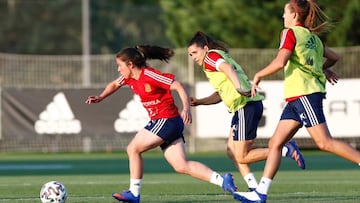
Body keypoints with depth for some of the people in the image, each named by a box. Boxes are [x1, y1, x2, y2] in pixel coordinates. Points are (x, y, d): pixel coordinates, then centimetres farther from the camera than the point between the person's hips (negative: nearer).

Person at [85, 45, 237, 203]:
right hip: (159, 123, 9)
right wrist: (100, 98, 20)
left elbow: (178, 86, -19)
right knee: (181, 166, -1)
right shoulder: (129, 78, 10)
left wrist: (186, 108, -30)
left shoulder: (149, 75, -17)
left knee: (133, 149, -5)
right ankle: (222, 180, -4)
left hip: (166, 120, -9)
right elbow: (115, 84, 33)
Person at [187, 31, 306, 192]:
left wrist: (238, 87, -42)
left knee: (241, 157, -7)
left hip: (246, 106, -10)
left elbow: (227, 68, -25)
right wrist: (199, 102, 21)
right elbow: (220, 94, 32)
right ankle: (254, 188, 6)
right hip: (244, 108, 10)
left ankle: (287, 150, -8)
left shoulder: (211, 56, -2)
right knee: (232, 151, 12)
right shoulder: (220, 58, 27)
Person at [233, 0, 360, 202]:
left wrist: (258, 75, -5)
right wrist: (323, 68, 45)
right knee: (275, 143, 5)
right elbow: (333, 57, 25)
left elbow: (280, 62, -18)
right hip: (297, 97, 9)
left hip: (304, 93, -9)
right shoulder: (312, 36, 18)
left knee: (325, 142, -13)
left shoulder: (291, 32, -7)